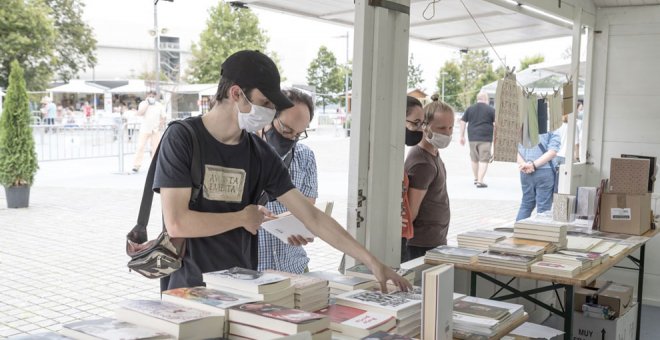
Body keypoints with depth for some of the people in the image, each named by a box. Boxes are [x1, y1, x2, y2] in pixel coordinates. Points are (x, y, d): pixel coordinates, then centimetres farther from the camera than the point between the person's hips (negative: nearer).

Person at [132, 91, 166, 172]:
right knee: (140, 147, -7)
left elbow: (163, 118, 8)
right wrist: (147, 103, -15)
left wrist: (159, 127, -4)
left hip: (155, 130, 2)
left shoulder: (159, 105, 6)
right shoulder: (143, 104, 1)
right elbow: (139, 113, -15)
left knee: (156, 147, 4)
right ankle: (136, 165, -6)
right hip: (144, 129, -2)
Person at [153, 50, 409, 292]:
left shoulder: (261, 154, 2)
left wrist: (372, 261, -3)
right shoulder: (182, 139, -10)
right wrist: (243, 217, -7)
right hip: (189, 289, -4)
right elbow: (176, 223, -17)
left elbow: (312, 217, 1)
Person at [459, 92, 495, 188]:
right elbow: (495, 123, -5)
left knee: (474, 159, 17)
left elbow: (462, 121, 8)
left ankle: (476, 179, 29)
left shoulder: (470, 109, 9)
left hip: (472, 138, 4)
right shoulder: (491, 109, -1)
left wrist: (462, 136, 13)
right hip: (485, 139, -4)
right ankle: (480, 181, -9)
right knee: (484, 160, -1)